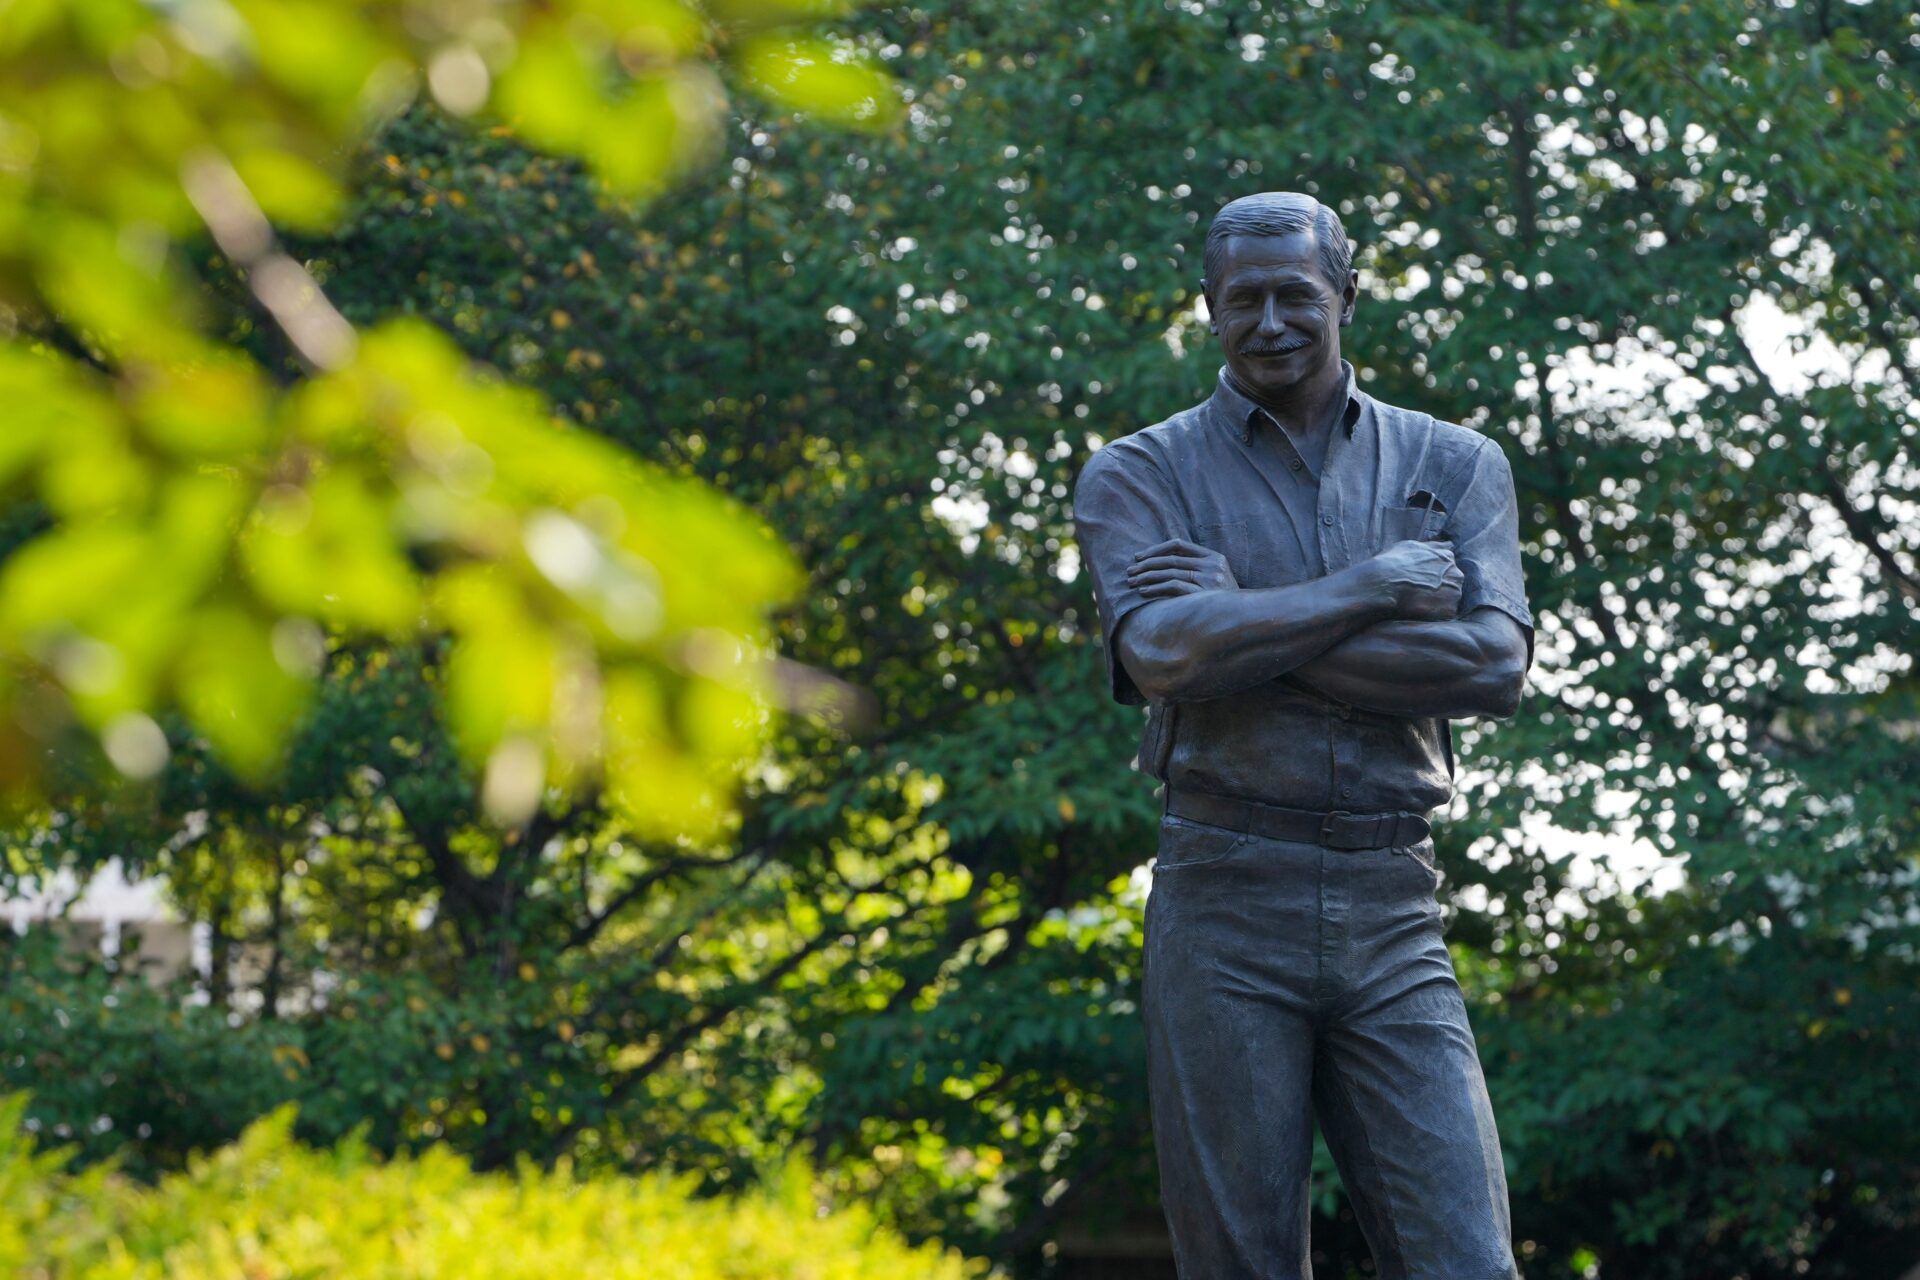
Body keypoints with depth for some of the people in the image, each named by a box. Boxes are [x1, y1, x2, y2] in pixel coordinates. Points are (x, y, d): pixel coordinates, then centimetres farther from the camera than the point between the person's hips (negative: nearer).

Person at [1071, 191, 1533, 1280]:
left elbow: (1497, 663, -4)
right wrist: (1375, 589, -8)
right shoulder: (1140, 476, 8)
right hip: (1226, 906, -1)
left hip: (1395, 913, 1)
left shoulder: (1453, 466, 13)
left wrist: (1250, 632, -8)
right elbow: (1163, 650, -12)